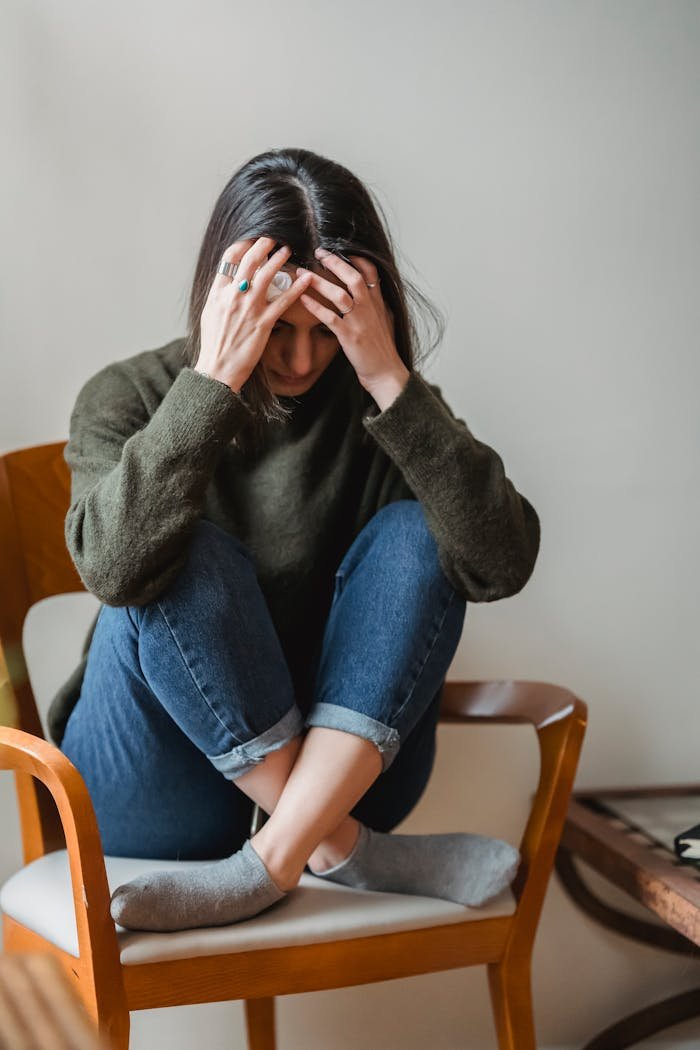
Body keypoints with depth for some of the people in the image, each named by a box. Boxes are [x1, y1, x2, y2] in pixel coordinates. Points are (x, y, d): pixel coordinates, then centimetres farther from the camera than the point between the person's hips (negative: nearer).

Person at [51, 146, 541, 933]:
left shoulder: (374, 402, -3)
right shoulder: (129, 396, -7)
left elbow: (503, 564, -20)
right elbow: (113, 566, -29)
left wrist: (391, 384, -26)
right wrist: (211, 383, -32)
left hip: (340, 773, 2)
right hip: (158, 801, -1)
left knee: (413, 536, -20)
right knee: (189, 560, -27)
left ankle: (271, 862, -26)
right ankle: (341, 854, -21)